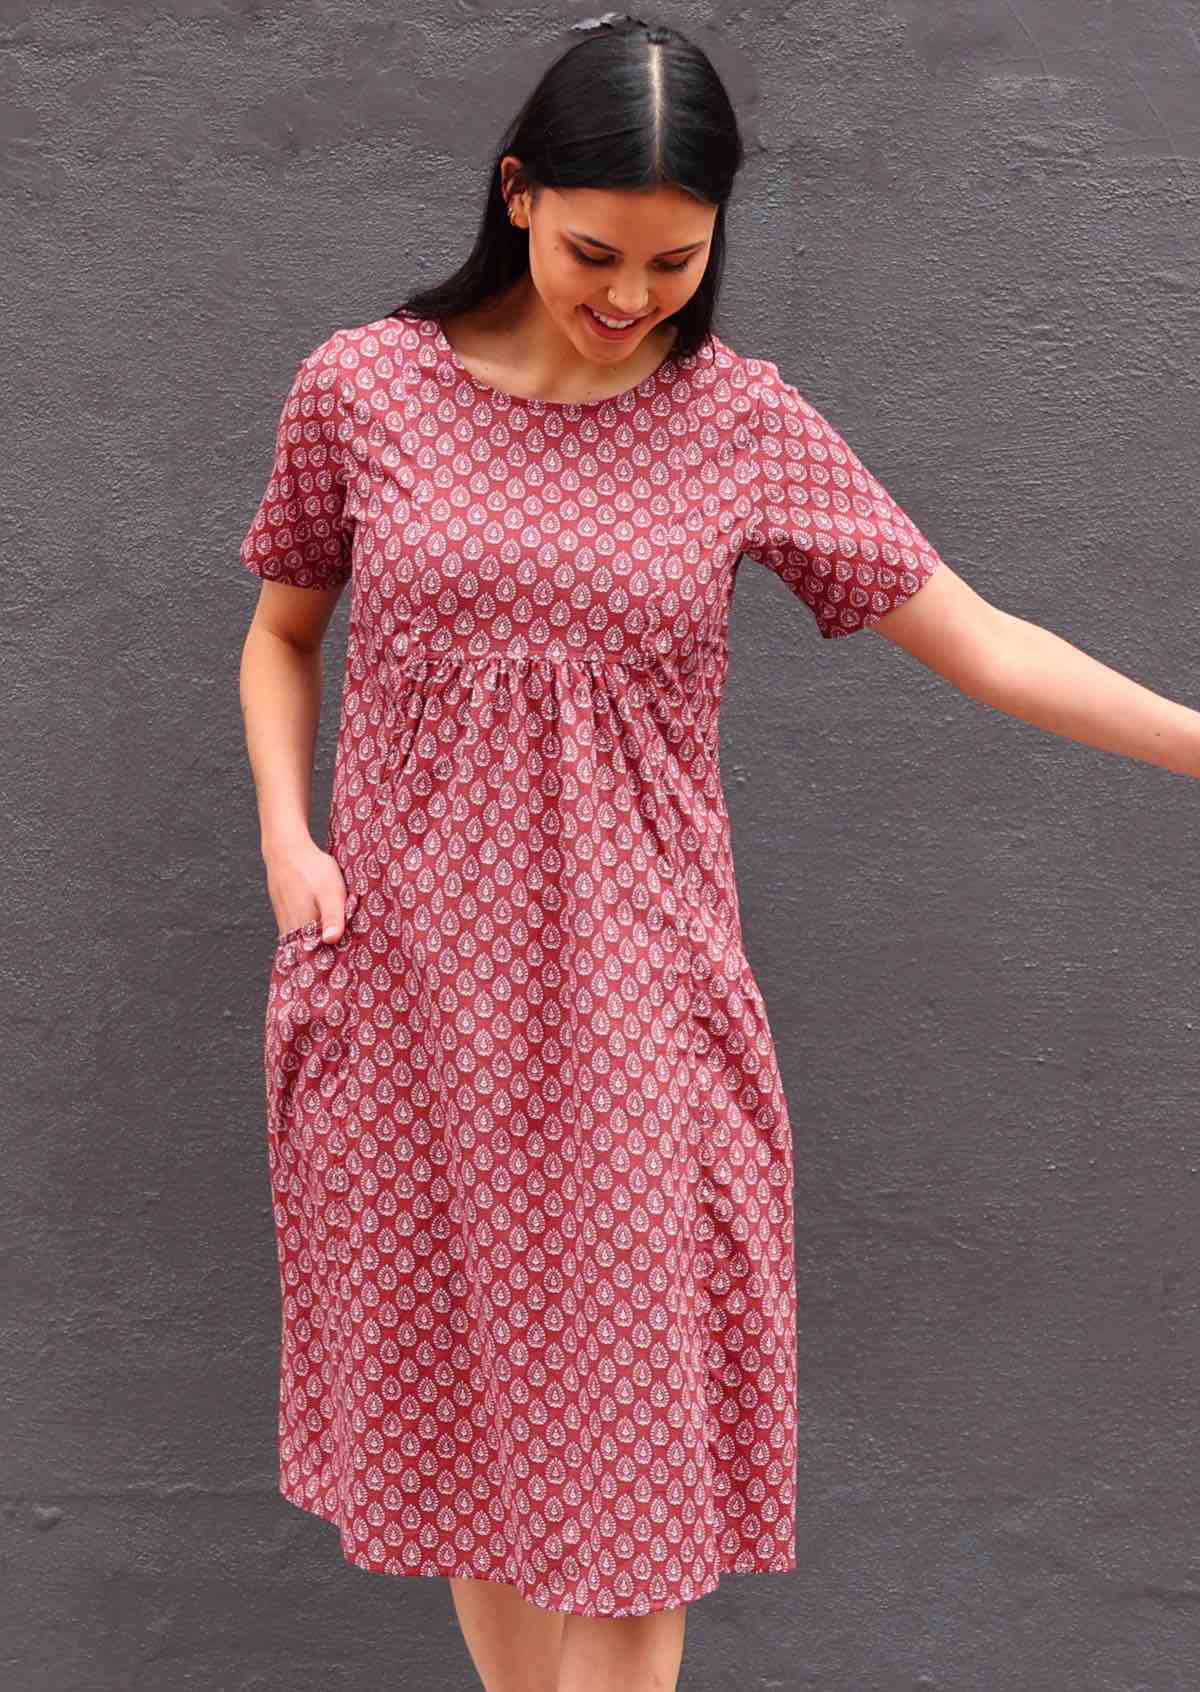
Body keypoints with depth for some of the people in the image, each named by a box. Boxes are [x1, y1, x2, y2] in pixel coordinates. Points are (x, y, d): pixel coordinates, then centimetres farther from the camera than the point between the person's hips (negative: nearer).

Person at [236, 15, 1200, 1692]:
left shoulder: (746, 422, -3)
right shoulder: (362, 388, -3)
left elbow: (976, 639, -2)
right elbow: (283, 634, 10)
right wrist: (286, 833, -6)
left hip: (631, 989, -1)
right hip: (410, 978, 1)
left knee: (629, 1419, 5)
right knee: (457, 1389, 14)